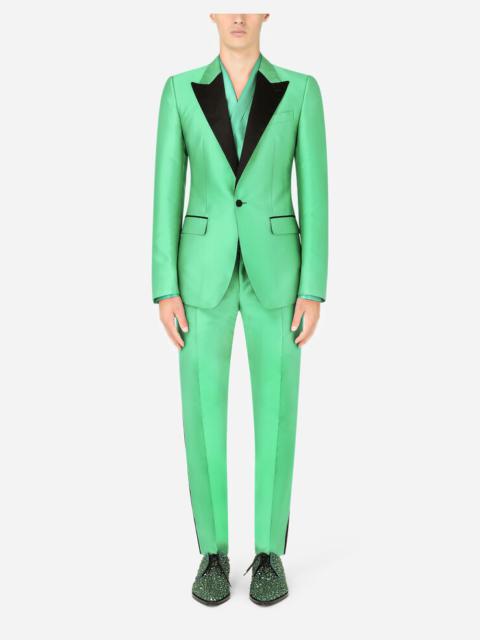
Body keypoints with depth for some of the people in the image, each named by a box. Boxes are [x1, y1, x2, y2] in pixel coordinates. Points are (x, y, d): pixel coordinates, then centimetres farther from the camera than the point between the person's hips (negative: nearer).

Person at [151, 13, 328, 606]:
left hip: (274, 273, 0)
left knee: (276, 415, 3)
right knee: (204, 417, 2)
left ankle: (269, 553, 21)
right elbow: (166, 193, 2)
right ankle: (213, 552, 21)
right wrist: (164, 289, -5)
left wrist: (314, 289, -6)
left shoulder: (301, 90, 4)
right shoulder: (180, 91, 5)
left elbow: (314, 194, 0)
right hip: (206, 274, 1)